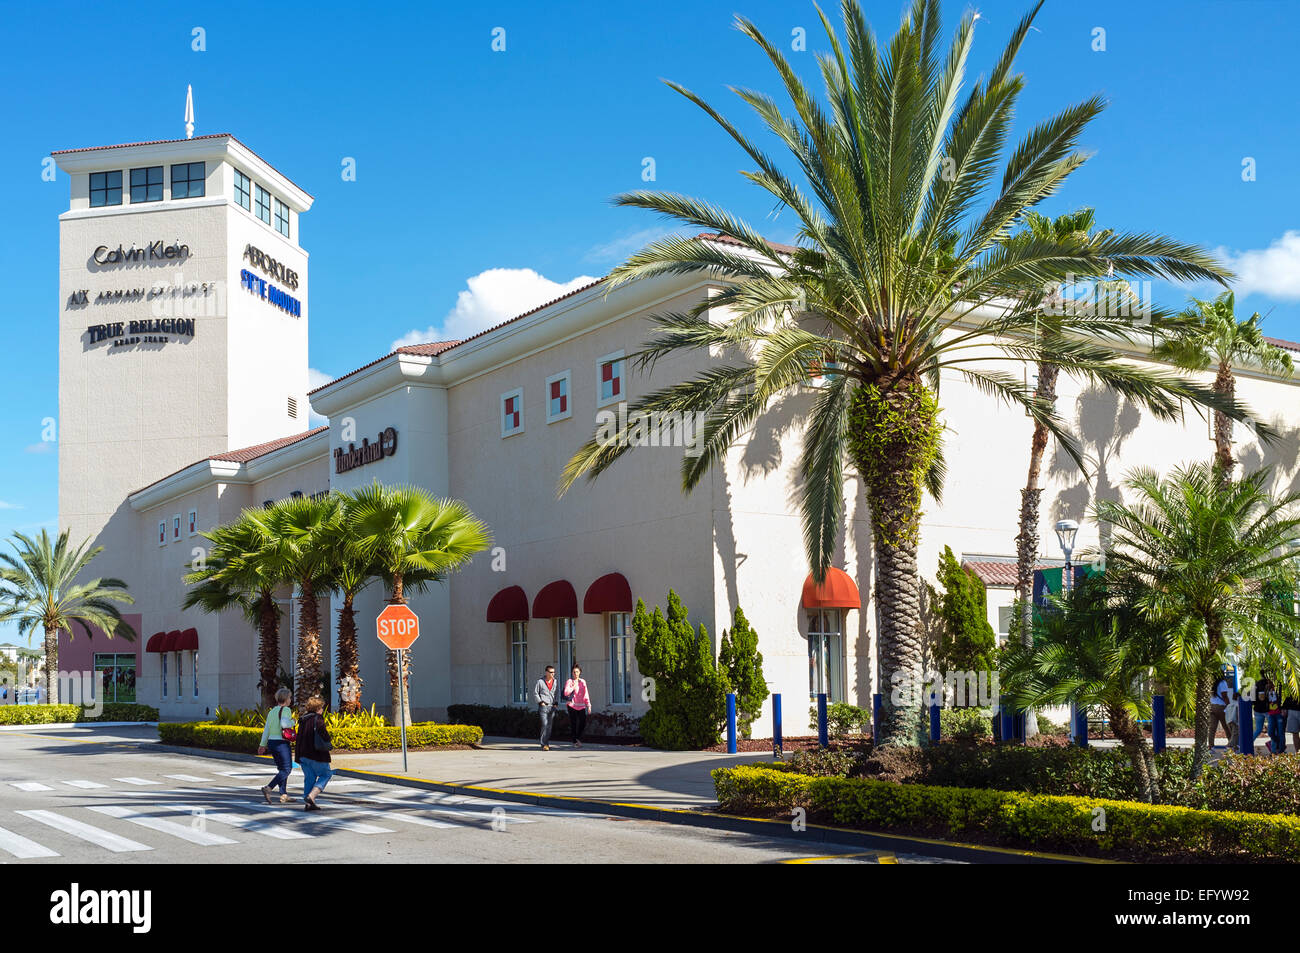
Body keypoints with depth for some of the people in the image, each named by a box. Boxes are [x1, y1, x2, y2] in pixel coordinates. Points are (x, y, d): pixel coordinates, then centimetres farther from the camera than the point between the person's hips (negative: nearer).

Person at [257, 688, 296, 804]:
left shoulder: (272, 711, 11)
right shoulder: (286, 710, -10)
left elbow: (266, 729, 9)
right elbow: (284, 723, -25)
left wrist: (263, 744, 12)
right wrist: (292, 722, -6)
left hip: (271, 742, 8)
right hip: (282, 743, -8)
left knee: (281, 769, 15)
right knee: (287, 769, -3)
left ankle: (284, 795, 14)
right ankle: (268, 788, -18)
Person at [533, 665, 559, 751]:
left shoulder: (555, 682, 10)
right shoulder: (540, 681, -3)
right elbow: (535, 693, 1)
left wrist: (555, 703, 10)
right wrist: (541, 702, -5)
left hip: (552, 707, 4)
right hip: (543, 706, -4)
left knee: (550, 726, 6)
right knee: (545, 725, -13)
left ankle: (547, 743, 16)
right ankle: (544, 744, -10)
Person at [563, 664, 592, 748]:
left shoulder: (583, 682, 12)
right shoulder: (569, 682, 1)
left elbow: (586, 694, 13)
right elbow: (566, 693, -13)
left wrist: (588, 705, 9)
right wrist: (573, 687, -17)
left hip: (581, 706, 3)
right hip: (572, 705, -3)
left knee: (583, 723, -4)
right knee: (573, 724, -2)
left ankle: (578, 738, 18)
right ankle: (575, 742, 7)